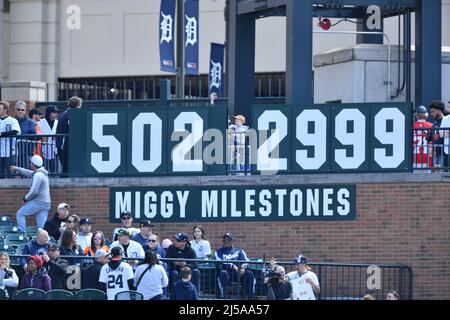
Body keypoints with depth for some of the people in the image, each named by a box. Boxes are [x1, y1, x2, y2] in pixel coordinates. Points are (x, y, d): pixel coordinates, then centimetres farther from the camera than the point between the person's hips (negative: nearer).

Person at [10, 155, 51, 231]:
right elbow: (29, 173, 32)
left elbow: (34, 191, -21)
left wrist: (26, 198, -5)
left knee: (20, 214, 3)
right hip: (46, 203, 9)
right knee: (42, 226, 5)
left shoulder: (38, 175, -16)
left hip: (38, 202, -9)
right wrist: (17, 169, 36)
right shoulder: (43, 173, 14)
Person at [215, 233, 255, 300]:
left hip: (239, 273, 2)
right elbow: (220, 261, -4)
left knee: (249, 273, -26)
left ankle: (250, 297, -28)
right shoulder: (219, 252, 16)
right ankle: (222, 297, -40)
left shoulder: (239, 251, 22)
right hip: (228, 272, -2)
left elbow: (245, 260, 6)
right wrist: (233, 266, -19)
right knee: (223, 273, -37)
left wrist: (243, 268, -18)